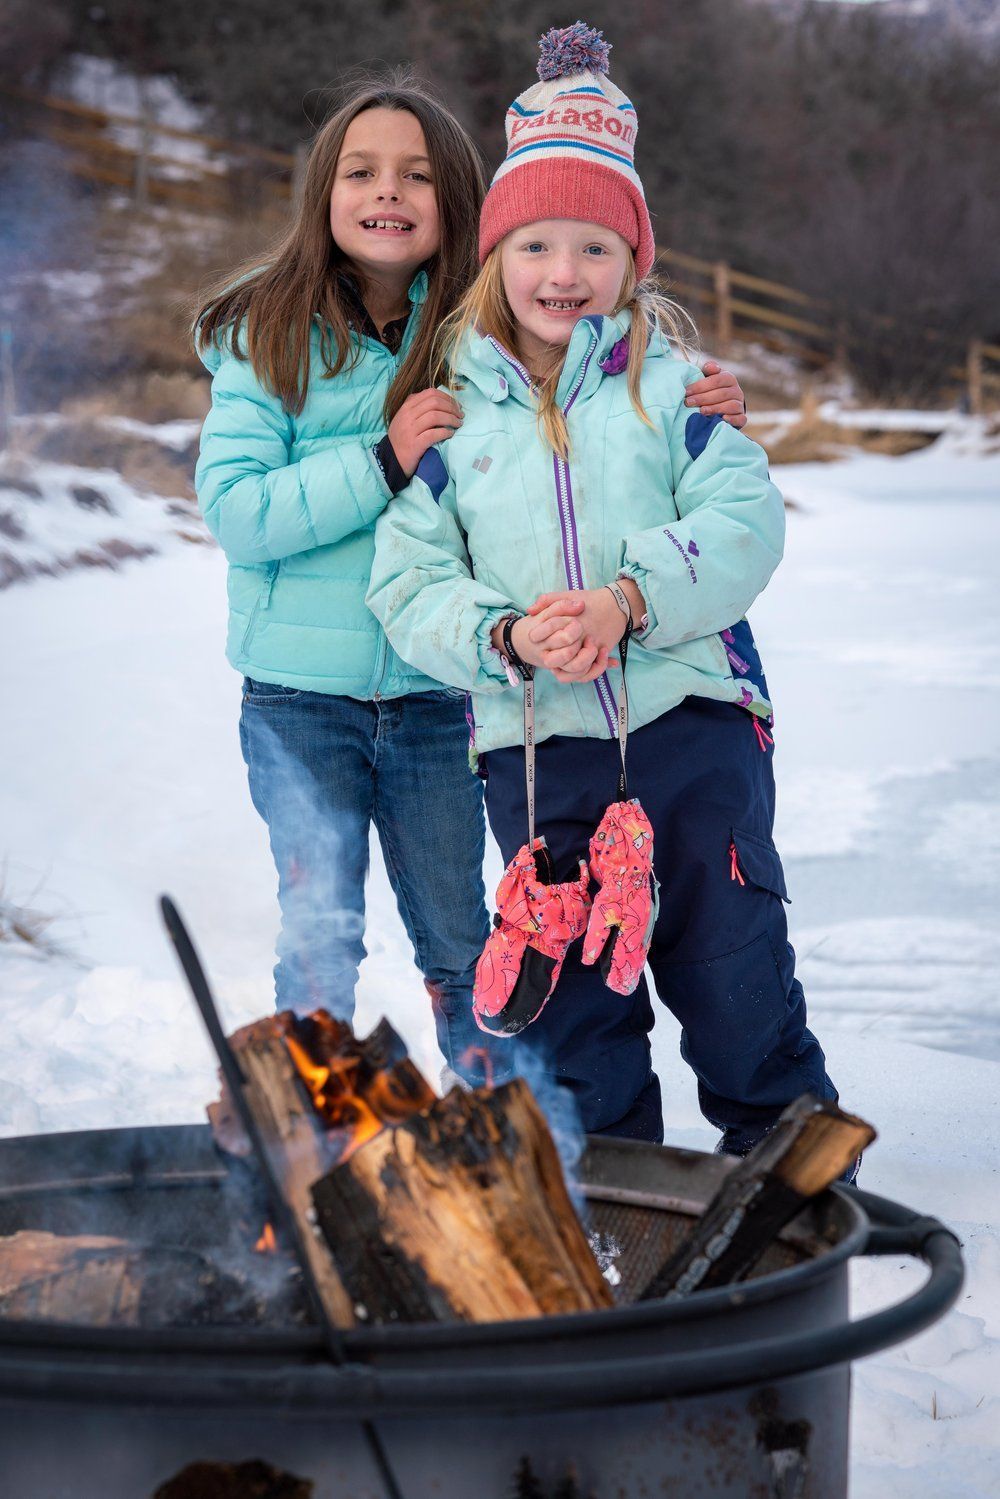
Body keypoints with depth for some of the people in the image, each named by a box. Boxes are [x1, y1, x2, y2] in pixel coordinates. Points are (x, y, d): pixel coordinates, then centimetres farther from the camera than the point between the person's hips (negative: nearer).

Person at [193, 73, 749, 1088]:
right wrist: (384, 460, -22)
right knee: (318, 944, 3)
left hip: (438, 693, 2)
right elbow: (232, 510, -13)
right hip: (299, 695, -2)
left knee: (457, 937, 13)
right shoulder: (269, 338, -5)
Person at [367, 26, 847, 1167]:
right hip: (535, 745, 1)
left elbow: (744, 520, -7)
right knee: (573, 1001, 10)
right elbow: (409, 581, 1)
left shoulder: (666, 383, 3)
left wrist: (631, 598, -22)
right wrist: (505, 638, -17)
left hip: (693, 723, -1)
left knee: (733, 969, 5)